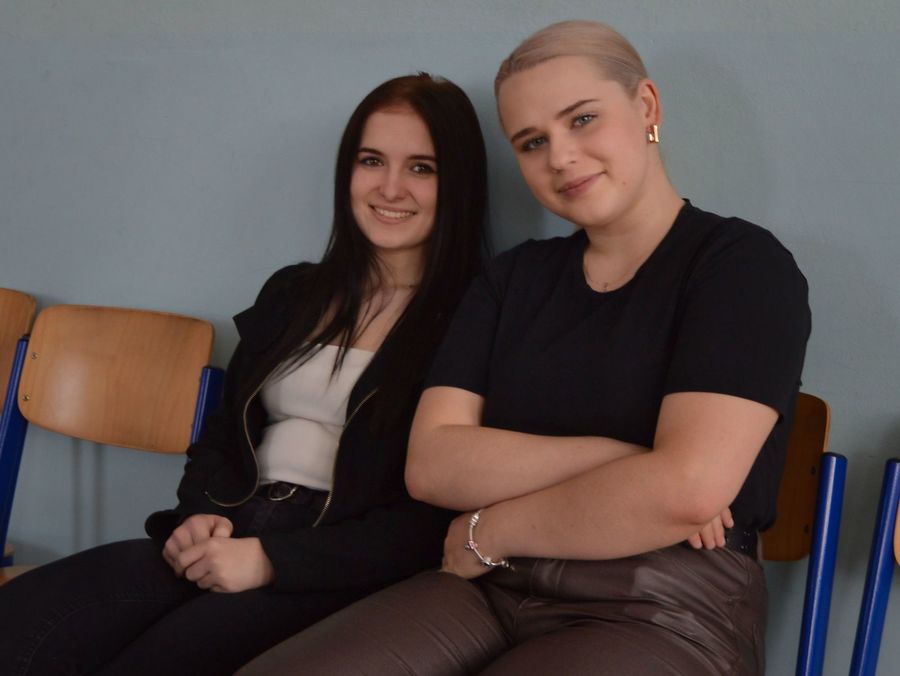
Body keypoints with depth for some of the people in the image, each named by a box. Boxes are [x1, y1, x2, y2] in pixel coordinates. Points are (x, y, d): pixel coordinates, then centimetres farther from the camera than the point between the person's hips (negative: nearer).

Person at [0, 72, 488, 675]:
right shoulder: (292, 294, 18)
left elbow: (441, 516, -11)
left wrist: (271, 558, -15)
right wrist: (204, 515, 0)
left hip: (341, 570, -5)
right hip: (225, 542, 5)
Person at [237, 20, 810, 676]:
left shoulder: (742, 263, -3)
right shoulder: (514, 278, 14)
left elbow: (687, 490, -17)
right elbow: (431, 463, 1)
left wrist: (489, 532, -5)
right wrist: (611, 459, -12)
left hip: (668, 615, -4)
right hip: (490, 593, 5)